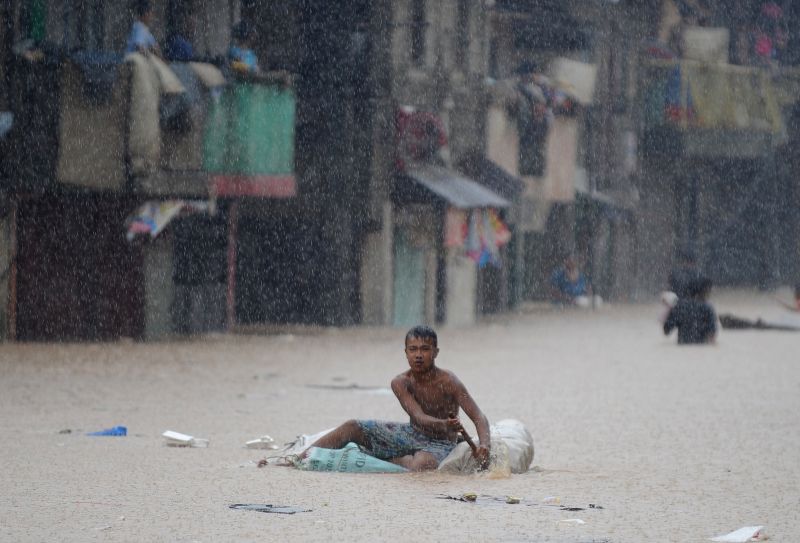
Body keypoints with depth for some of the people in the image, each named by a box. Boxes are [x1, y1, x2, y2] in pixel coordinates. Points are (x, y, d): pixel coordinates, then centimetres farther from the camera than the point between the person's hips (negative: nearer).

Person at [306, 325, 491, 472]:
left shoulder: (447, 381, -22)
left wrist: (484, 446, -47)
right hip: (412, 433, 5)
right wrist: (444, 425, -50)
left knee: (420, 466, -39)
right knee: (352, 428, -2)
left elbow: (479, 417, -26)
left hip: (439, 443, -5)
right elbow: (418, 417, -27)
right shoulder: (401, 383, -13)